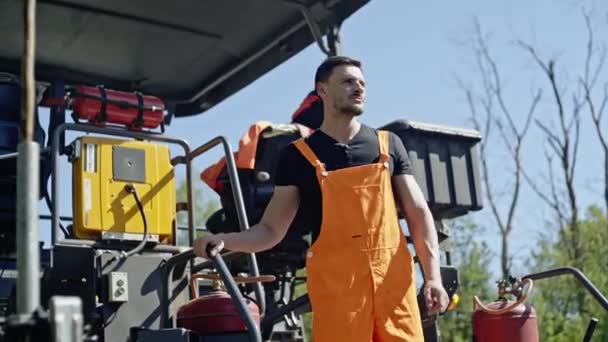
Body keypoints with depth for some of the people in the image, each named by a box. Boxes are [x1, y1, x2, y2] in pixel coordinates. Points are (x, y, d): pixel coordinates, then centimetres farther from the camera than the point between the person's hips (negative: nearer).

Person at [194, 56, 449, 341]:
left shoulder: (388, 145, 11)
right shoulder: (299, 156, 5)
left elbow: (418, 213, 10)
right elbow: (271, 230, 5)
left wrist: (433, 276, -2)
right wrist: (222, 241, -13)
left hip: (394, 282, 2)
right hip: (336, 285, -2)